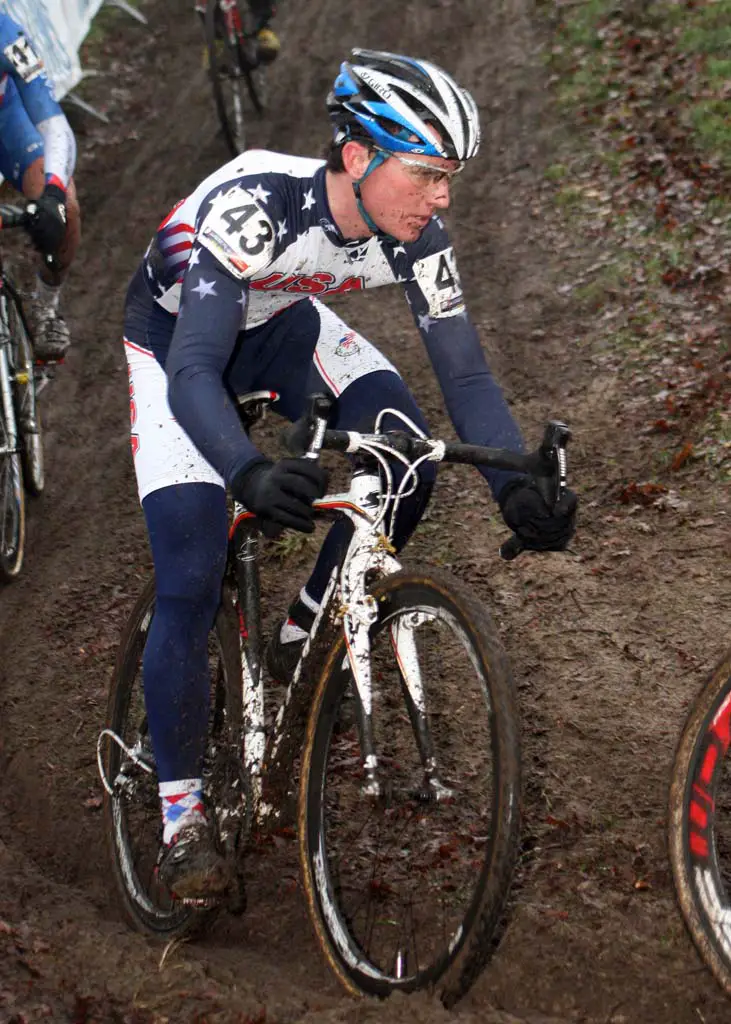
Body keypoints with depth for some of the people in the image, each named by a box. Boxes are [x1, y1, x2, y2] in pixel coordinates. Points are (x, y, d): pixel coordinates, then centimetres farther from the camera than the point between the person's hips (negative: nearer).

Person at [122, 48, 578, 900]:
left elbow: (463, 371, -19)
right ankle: (181, 815, -3)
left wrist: (516, 485, -35)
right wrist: (248, 471, -62)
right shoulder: (254, 206, -39)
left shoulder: (414, 239, -23)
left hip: (279, 326, 5)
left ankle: (303, 632, 3)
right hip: (174, 337, -5)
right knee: (190, 587, -15)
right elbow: (193, 371, -44)